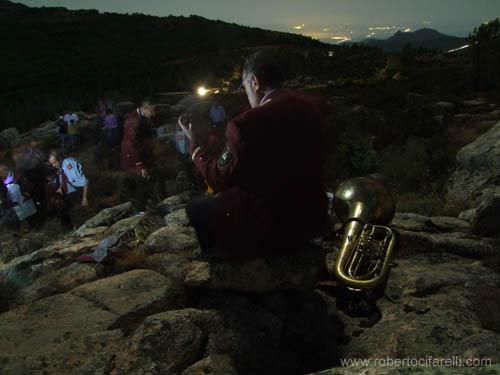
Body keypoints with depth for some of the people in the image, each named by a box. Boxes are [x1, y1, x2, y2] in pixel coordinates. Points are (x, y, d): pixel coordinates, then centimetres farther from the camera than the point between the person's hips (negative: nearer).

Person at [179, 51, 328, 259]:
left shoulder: (245, 125, -26)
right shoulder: (315, 107, -5)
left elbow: (218, 181, -12)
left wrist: (197, 143, 2)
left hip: (270, 230, -7)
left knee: (195, 208, 14)